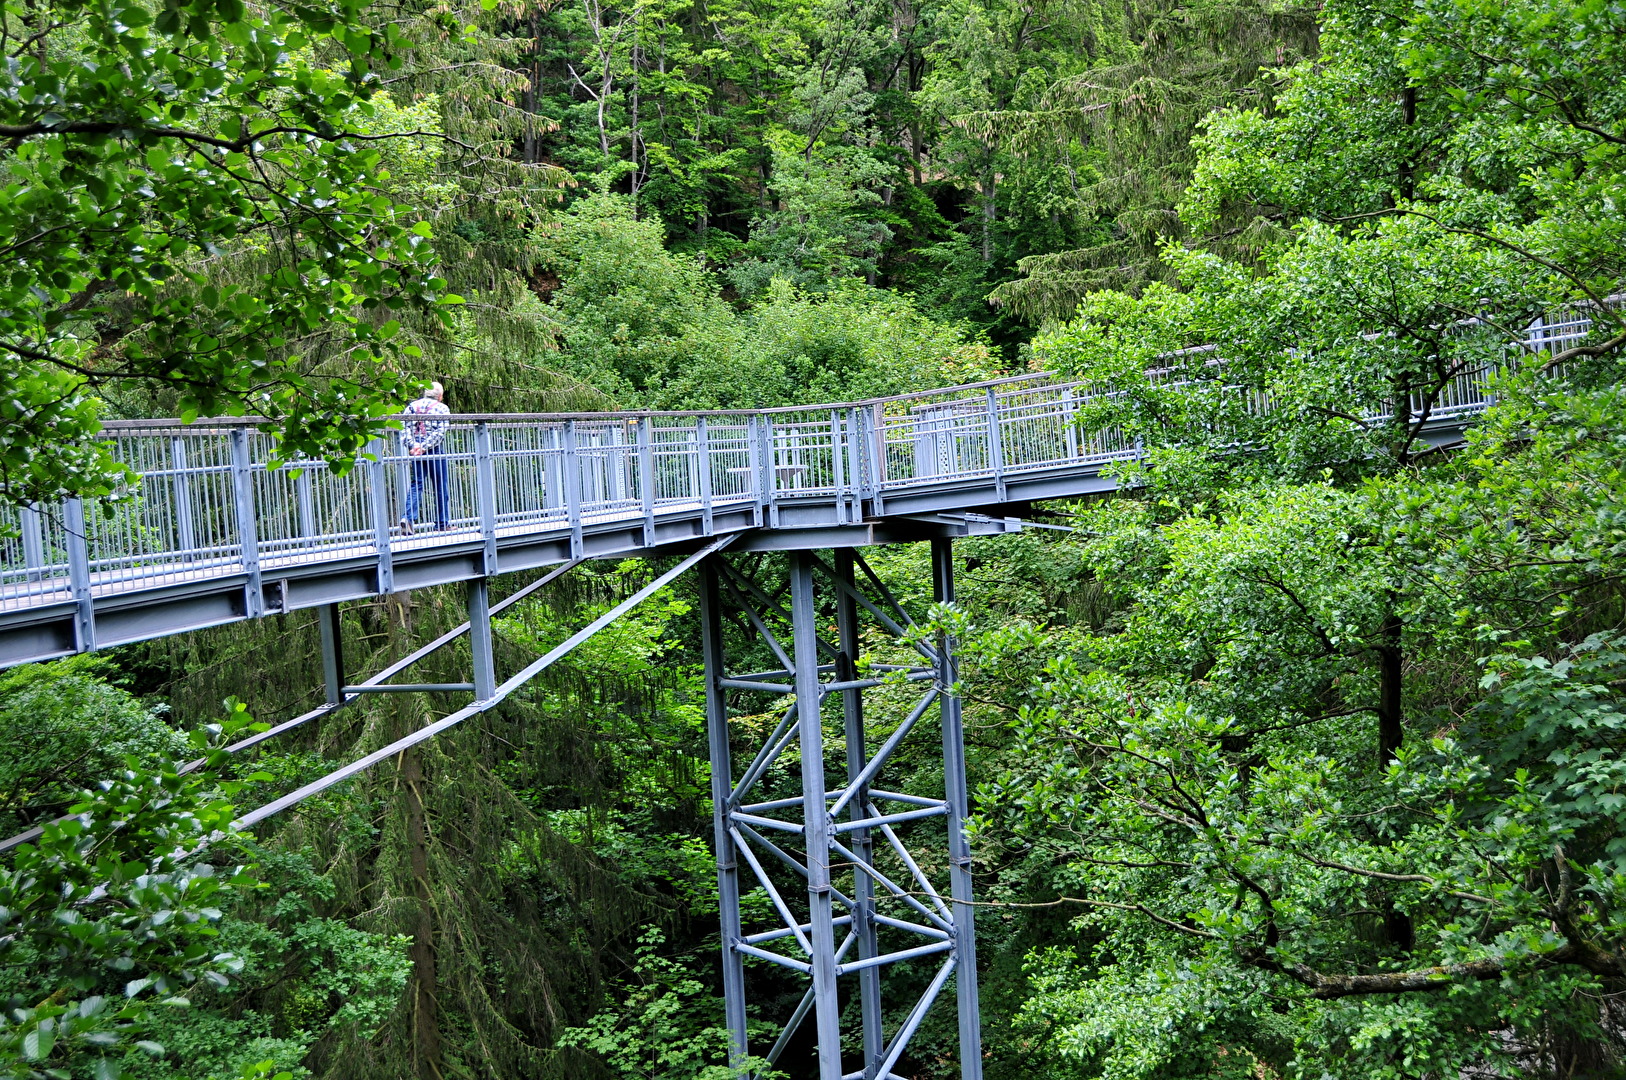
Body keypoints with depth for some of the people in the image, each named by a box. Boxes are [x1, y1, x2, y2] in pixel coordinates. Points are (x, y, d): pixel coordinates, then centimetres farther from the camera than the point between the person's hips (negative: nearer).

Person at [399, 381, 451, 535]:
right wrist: (425, 446, -14)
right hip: (435, 452, -3)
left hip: (415, 451, 3)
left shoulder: (412, 406, 12)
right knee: (440, 486, 7)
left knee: (416, 484, 5)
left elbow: (404, 427, 0)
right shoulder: (442, 409, 1)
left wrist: (412, 445, -8)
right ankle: (443, 522, 11)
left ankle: (407, 517, -13)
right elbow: (440, 432, -11)